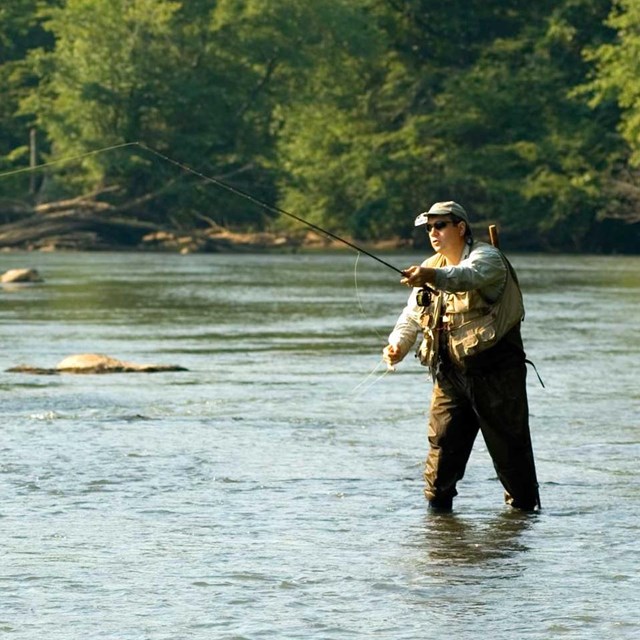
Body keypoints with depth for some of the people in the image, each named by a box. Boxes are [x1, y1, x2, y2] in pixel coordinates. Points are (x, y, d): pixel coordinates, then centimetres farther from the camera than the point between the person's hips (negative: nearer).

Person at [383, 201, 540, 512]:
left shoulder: (487, 258, -10)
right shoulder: (430, 269, 15)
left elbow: (467, 276, -34)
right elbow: (411, 316, 11)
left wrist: (431, 276, -54)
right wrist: (397, 346, -10)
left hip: (494, 372, -6)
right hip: (450, 375, 6)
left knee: (510, 447, 1)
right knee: (442, 444, 1)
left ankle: (524, 506, 13)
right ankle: (437, 506, 10)